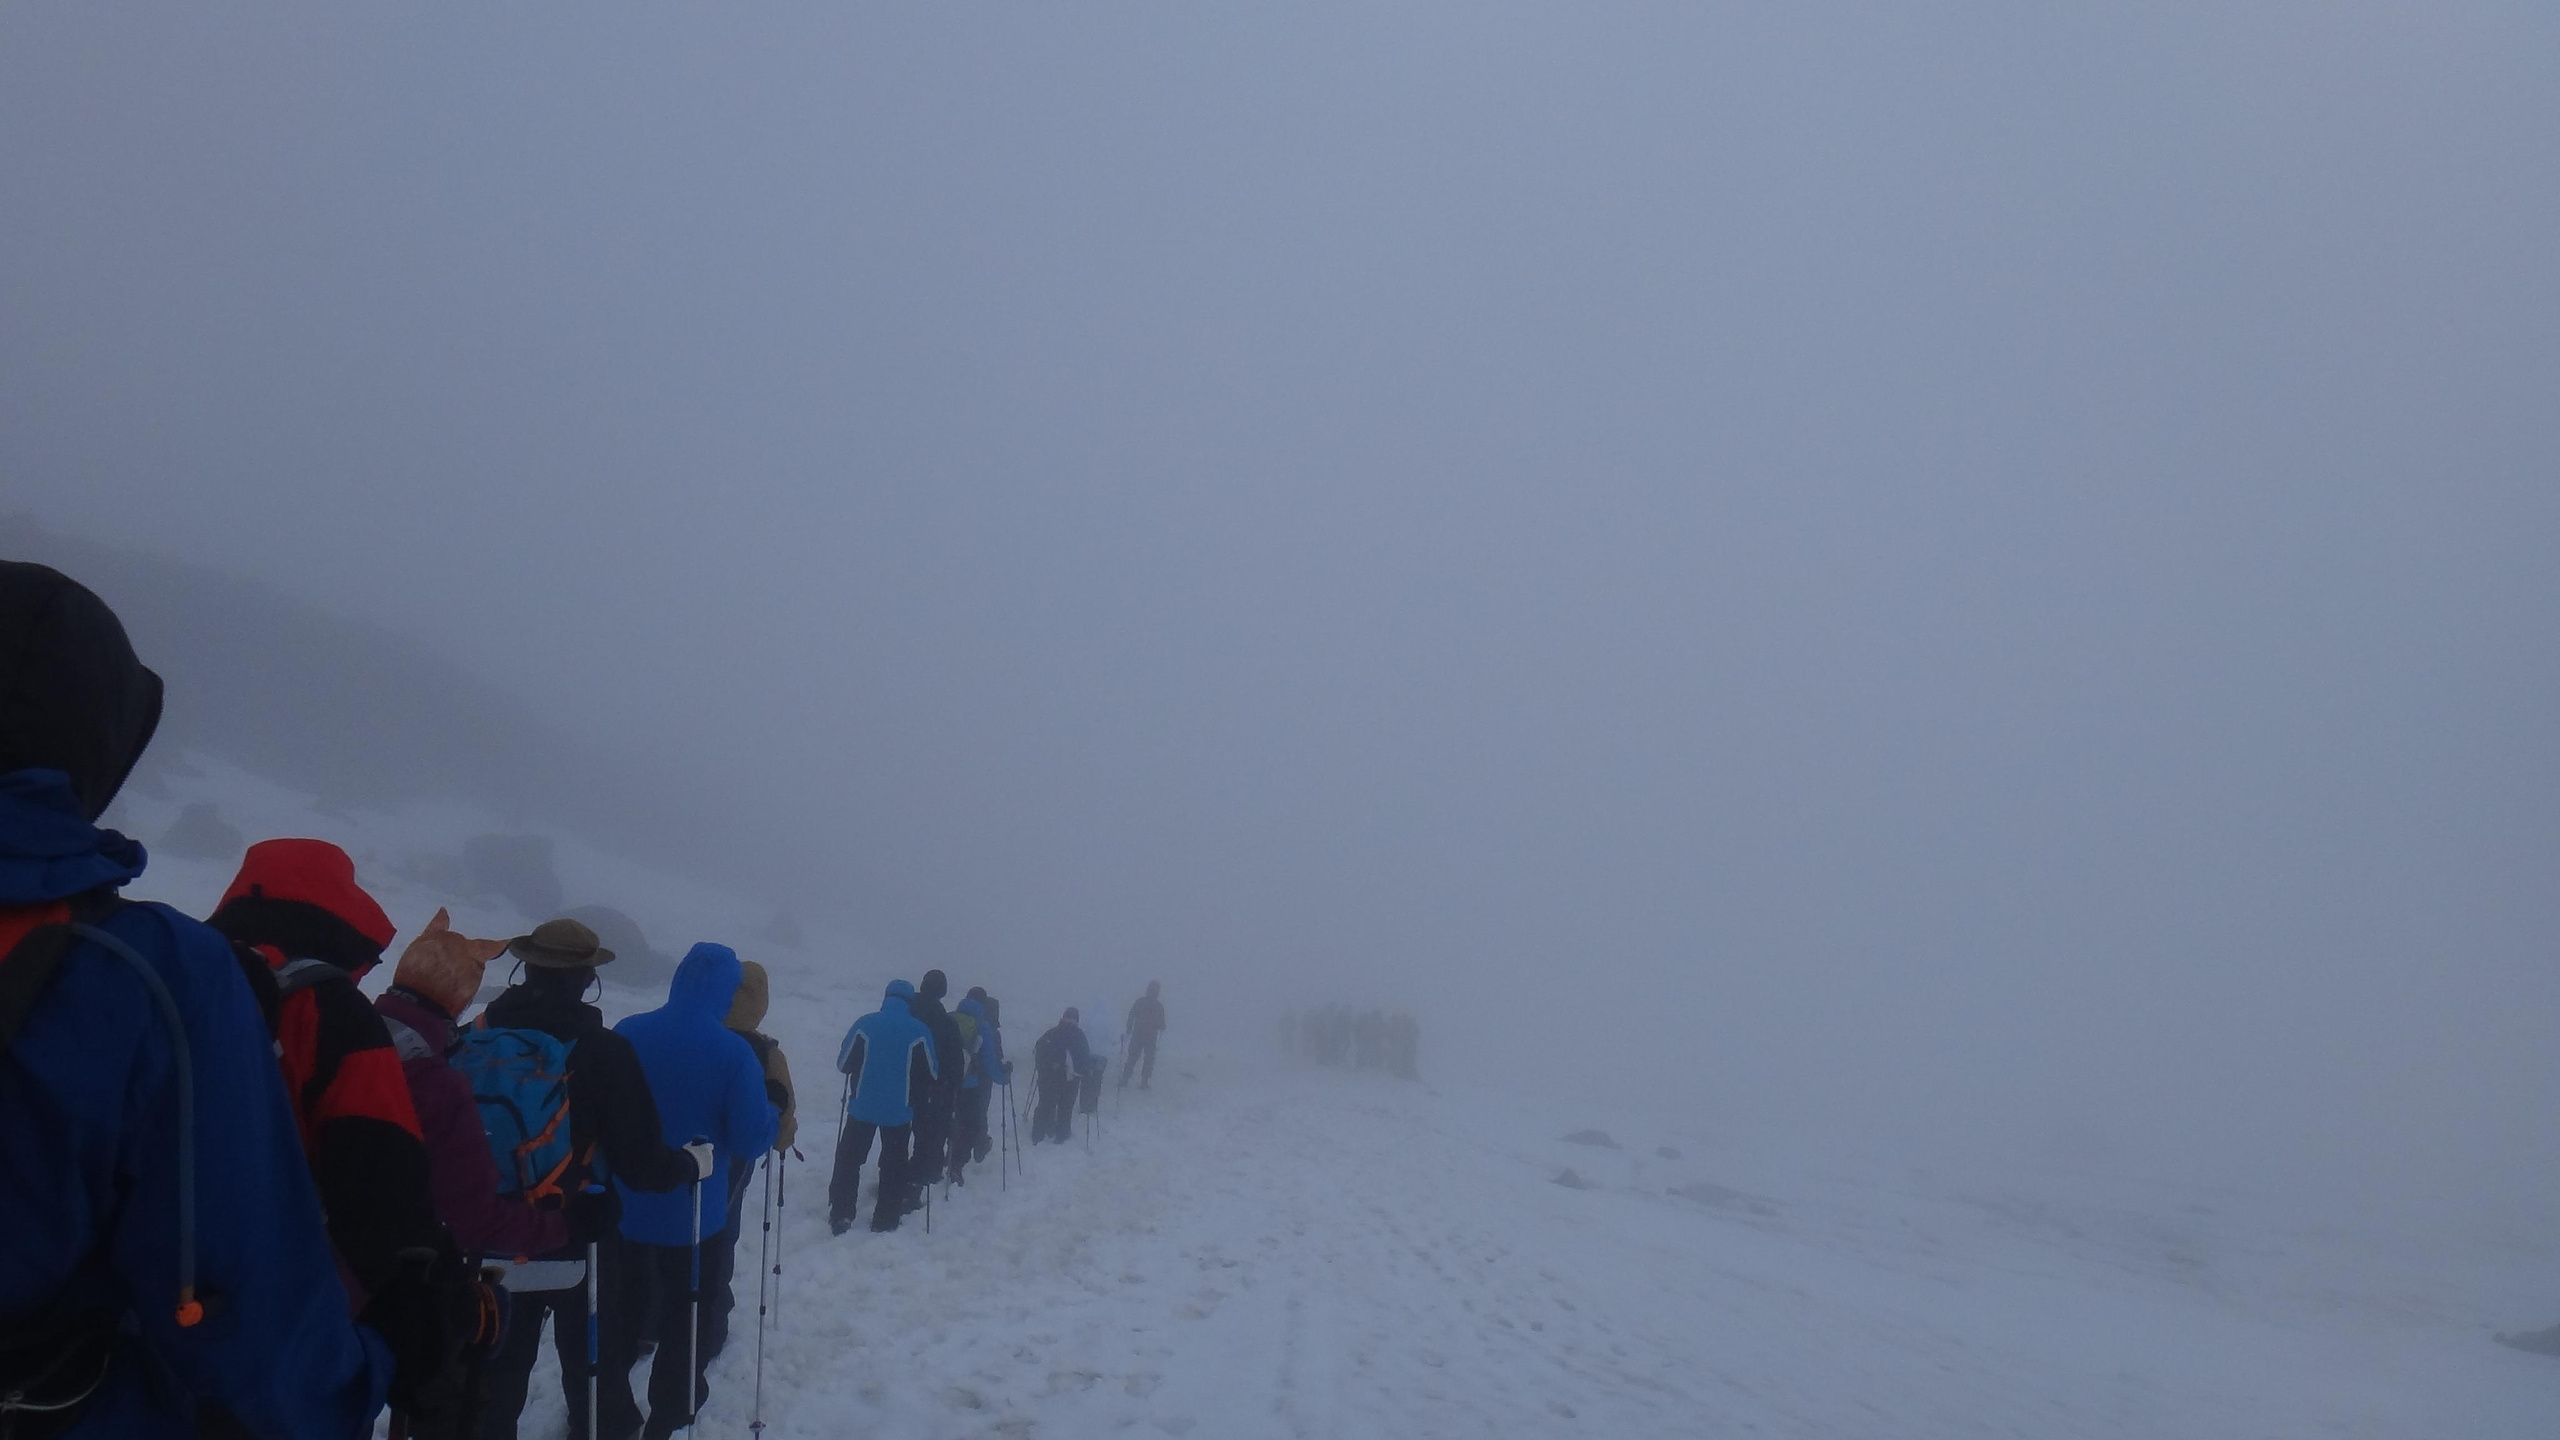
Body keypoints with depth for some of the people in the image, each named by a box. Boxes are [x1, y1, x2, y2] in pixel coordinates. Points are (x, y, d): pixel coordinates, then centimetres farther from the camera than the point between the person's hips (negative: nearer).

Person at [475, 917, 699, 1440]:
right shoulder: (602, 1050, -18)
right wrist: (688, 1164, 1)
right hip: (578, 1235, -4)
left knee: (501, 1361, 19)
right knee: (590, 1360, 14)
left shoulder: (478, 1037, -7)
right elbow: (639, 1161, -19)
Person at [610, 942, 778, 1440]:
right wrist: (773, 1113, 2)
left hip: (624, 1211, 4)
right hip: (695, 1217, -4)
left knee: (621, 1321, 24)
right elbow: (753, 1139, -17)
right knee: (690, 1328, 13)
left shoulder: (627, 1034, -6)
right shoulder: (733, 1052, -19)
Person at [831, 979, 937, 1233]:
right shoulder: (919, 1031, -7)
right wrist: (917, 1093, 21)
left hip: (862, 1105, 0)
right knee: (893, 1164, 12)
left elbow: (843, 1063, -2)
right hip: (900, 1110, 0)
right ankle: (885, 1219, 13)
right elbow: (929, 1074, 0)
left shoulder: (865, 1024, -7)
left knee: (849, 1160, 13)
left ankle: (840, 1216, 11)